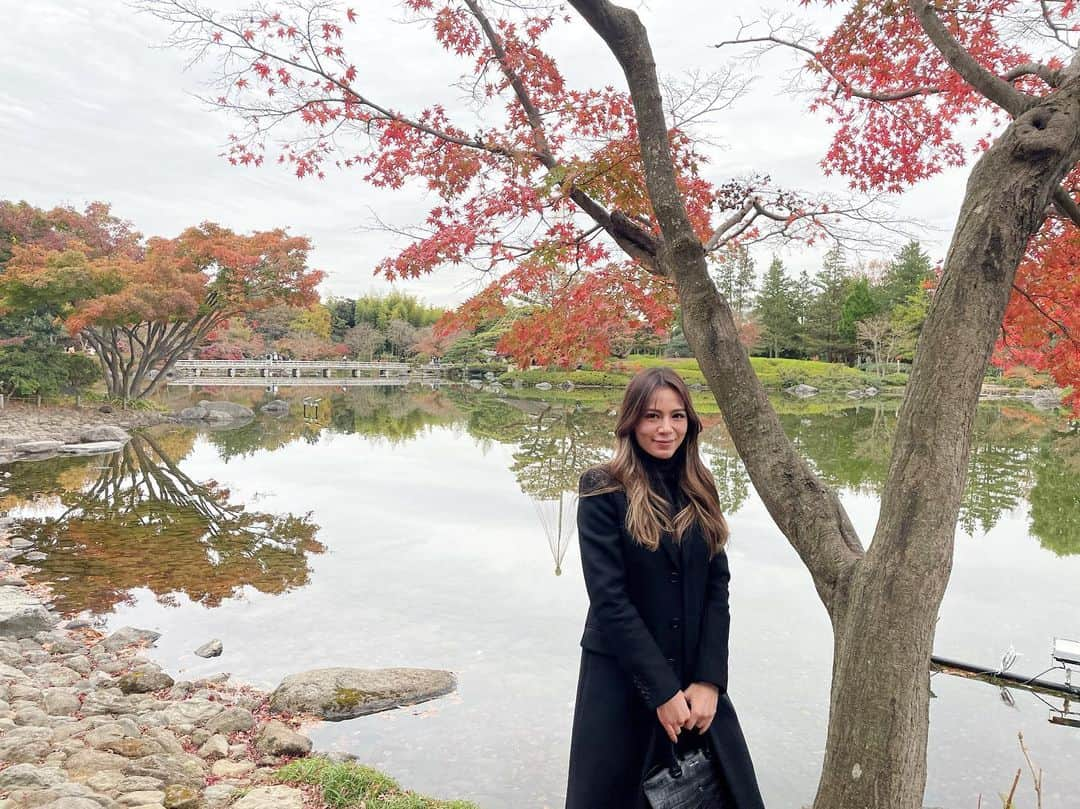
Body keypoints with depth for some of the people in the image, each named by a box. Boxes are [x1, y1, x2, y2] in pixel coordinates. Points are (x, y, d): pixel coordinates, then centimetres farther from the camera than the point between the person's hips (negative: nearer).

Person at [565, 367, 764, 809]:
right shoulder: (603, 490, -12)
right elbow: (609, 598, -15)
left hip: (696, 678, 4)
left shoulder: (699, 489, 4)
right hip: (622, 679, -4)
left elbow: (717, 587, 1)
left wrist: (709, 680, -8)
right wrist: (662, 691, -14)